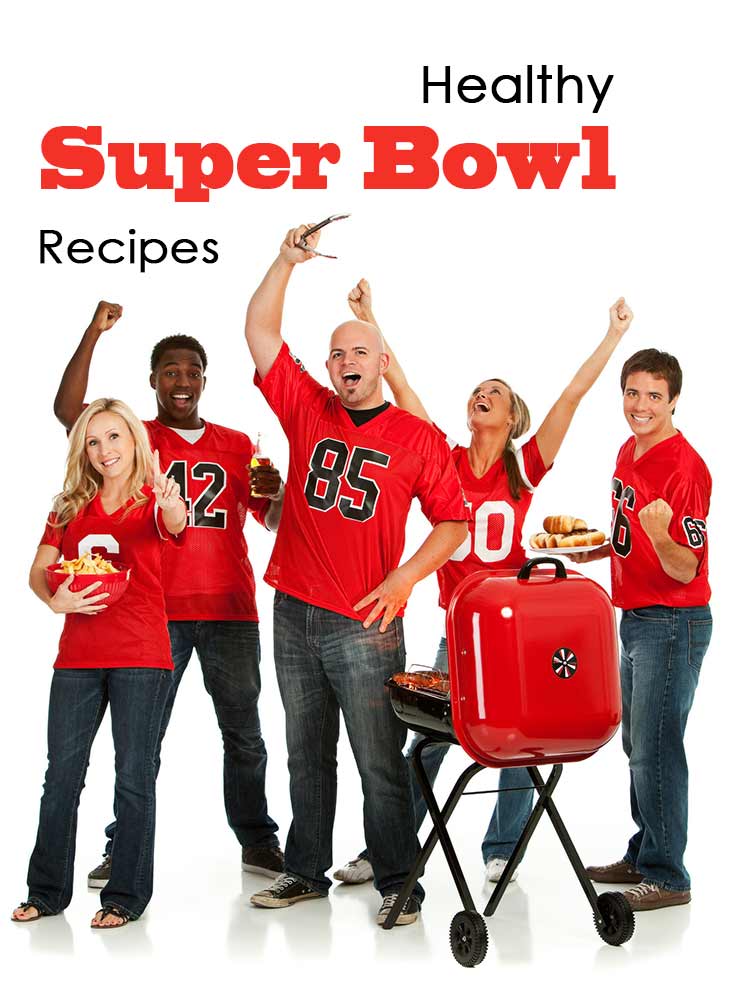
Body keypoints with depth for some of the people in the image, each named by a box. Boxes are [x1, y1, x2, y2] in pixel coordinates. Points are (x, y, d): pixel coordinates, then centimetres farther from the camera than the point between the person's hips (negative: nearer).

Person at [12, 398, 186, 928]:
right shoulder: (70, 508, 10)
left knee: (134, 776, 1)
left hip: (141, 658, -4)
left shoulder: (152, 501, -3)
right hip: (78, 656, 4)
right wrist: (55, 600, -11)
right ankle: (47, 892, 20)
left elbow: (174, 525, -26)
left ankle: (126, 896, 11)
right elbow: (39, 571, 10)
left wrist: (172, 503, -49)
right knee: (61, 775, 8)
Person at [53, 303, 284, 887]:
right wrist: (95, 333, -13)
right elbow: (68, 410, -8)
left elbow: (275, 521, 14)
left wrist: (276, 493, -10)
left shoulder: (237, 445, 14)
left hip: (231, 609, 2)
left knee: (243, 733, 5)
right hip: (154, 613, -2)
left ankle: (258, 842, 15)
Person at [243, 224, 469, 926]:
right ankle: (306, 872, 28)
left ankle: (397, 884, 13)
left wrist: (406, 577, -15)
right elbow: (259, 332, 4)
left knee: (380, 764, 1)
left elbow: (453, 520, -1)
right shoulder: (307, 410, 7)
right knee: (307, 755, 15)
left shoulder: (417, 438, -1)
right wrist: (287, 260, -3)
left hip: (365, 624, -4)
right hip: (295, 617, 4)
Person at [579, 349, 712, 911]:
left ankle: (668, 877, 4)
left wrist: (660, 536, -39)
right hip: (635, 619, 9)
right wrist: (593, 550, 7)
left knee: (656, 748, -6)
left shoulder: (684, 468, -19)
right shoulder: (629, 453, 9)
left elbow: (686, 569, -21)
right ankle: (643, 856, 29)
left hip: (673, 622, -9)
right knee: (637, 745, 17)